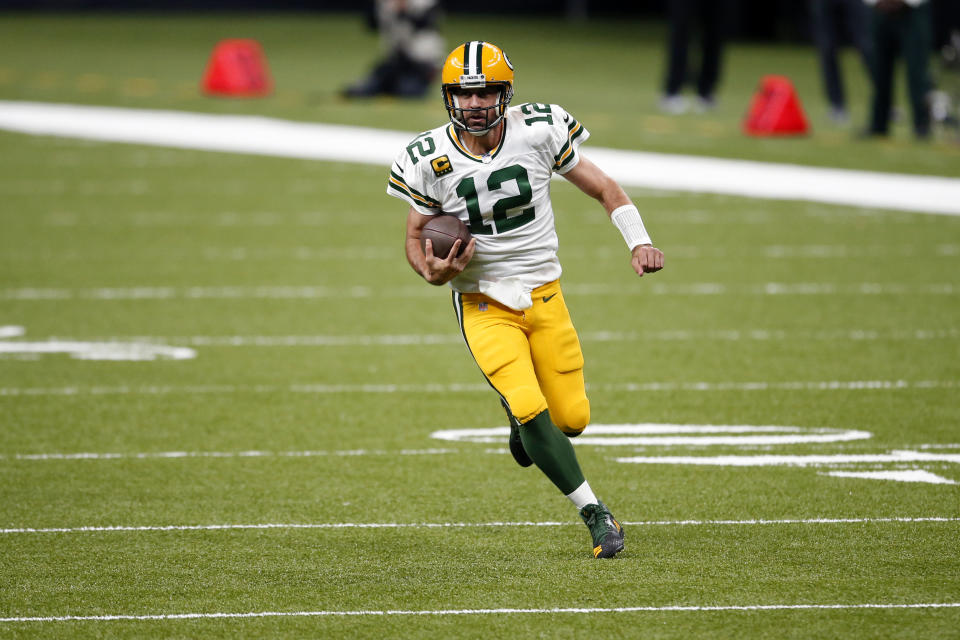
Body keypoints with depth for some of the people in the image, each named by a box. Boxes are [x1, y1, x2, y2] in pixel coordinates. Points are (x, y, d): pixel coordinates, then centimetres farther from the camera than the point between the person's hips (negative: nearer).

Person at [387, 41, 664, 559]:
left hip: (544, 297, 2)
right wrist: (432, 272, -19)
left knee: (571, 418, -1)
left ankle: (520, 410, 36)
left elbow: (602, 187, 1)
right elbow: (415, 236, 3)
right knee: (531, 410, -20)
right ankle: (595, 515, -7)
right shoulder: (431, 160, -10)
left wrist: (639, 243, -12)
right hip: (483, 304, -2)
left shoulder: (537, 133, -10)